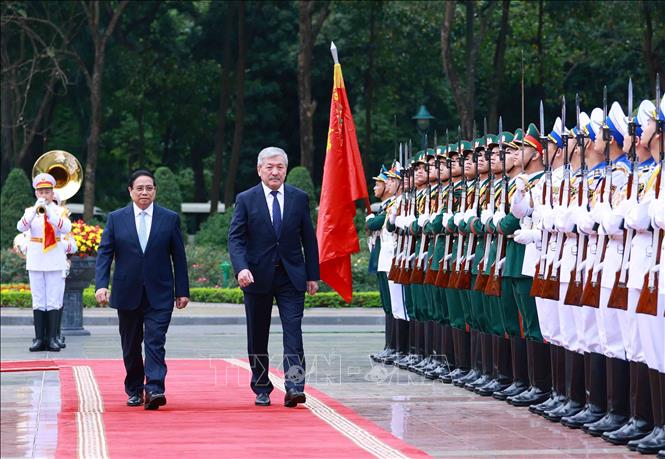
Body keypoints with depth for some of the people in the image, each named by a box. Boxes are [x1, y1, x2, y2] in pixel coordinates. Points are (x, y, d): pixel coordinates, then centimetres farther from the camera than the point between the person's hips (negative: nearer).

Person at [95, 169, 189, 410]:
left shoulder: (170, 219, 4)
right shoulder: (116, 218, 5)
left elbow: (179, 257, 6)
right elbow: (104, 253, 1)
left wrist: (182, 291, 3)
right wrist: (101, 284, -11)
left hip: (159, 295, -1)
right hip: (127, 295, 2)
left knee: (155, 342, -13)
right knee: (131, 345, 10)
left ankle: (154, 390, -20)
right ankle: (134, 390, 22)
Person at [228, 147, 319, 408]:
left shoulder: (299, 198, 5)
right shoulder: (245, 200, 0)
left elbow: (309, 239, 8)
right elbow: (235, 238, -5)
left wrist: (312, 276, 5)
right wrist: (241, 268, -22)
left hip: (292, 277, 0)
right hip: (258, 277, 0)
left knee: (293, 331, -11)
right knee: (257, 337, 7)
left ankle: (294, 387, -16)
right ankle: (262, 389, 19)